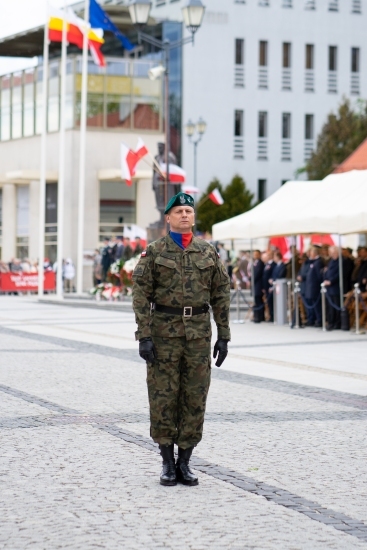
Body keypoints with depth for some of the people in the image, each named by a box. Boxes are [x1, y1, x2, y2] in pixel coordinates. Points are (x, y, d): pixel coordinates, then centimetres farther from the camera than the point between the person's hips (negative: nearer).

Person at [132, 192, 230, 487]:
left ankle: (185, 462, 12)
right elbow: (141, 295, -4)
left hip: (199, 333, 2)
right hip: (164, 332, -2)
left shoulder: (208, 252, 7)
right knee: (163, 397, 1)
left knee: (195, 397, 3)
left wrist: (224, 336, 3)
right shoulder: (154, 252, 0)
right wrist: (144, 336, -11)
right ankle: (168, 463, 11)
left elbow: (221, 295, 8)